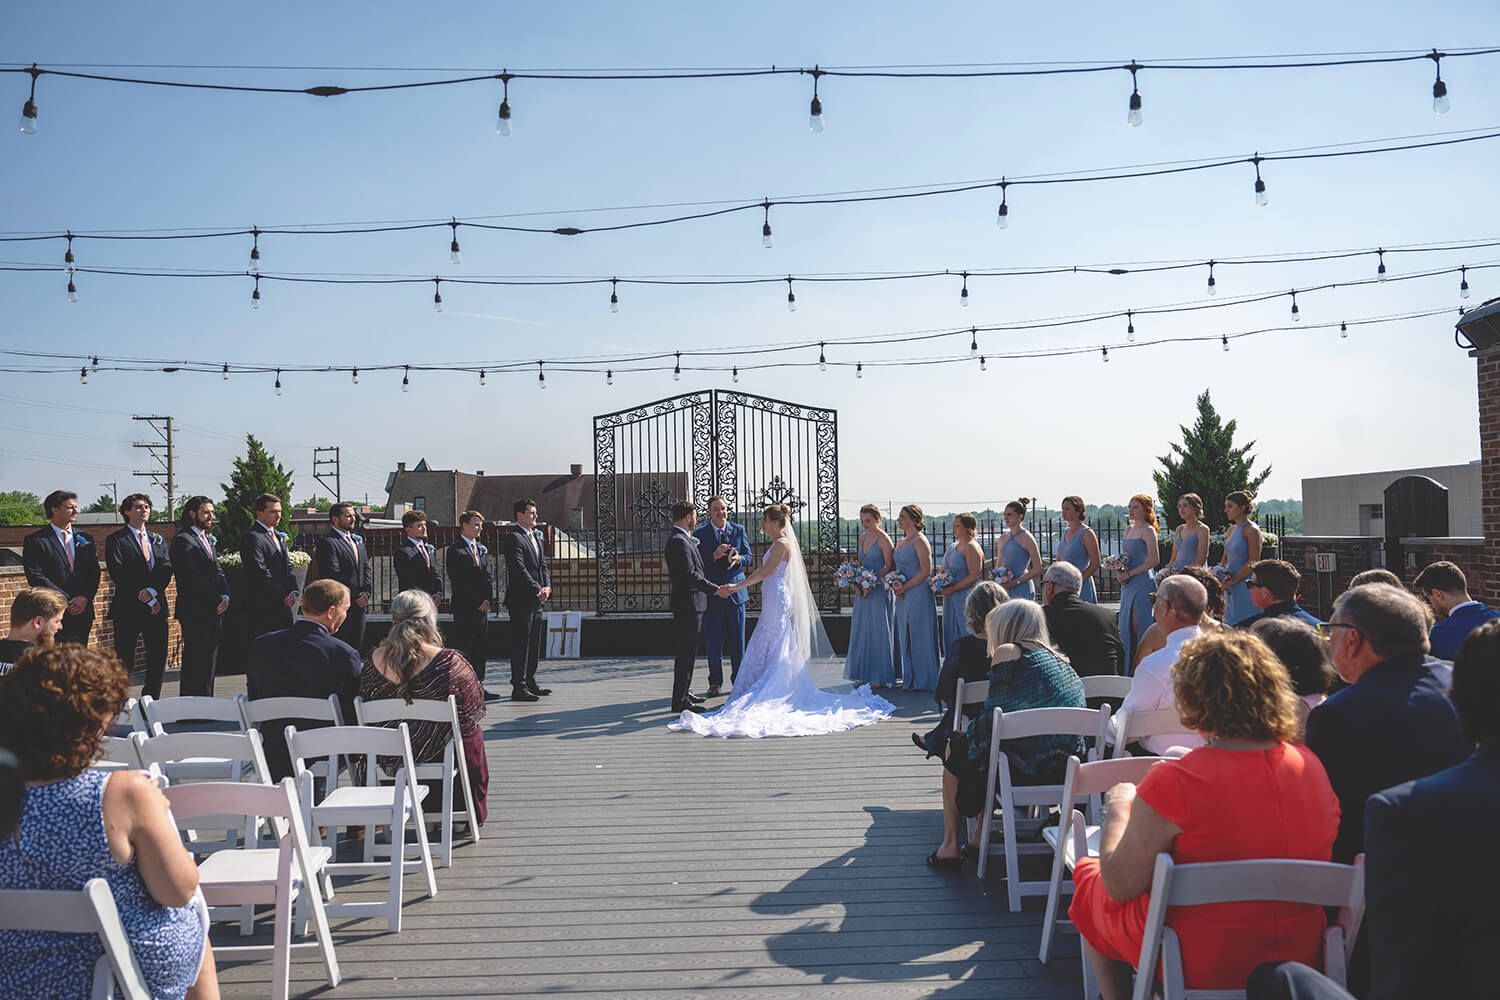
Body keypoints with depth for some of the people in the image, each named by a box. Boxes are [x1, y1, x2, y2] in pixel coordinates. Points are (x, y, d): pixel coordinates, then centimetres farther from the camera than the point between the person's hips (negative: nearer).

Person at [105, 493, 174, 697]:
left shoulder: (157, 539, 18)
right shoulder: (116, 540, 0)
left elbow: (166, 569, 5)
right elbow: (118, 575, -10)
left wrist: (153, 591, -14)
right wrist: (148, 601, -13)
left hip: (157, 606, 5)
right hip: (129, 608, -5)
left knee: (159, 657, 7)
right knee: (124, 659, -4)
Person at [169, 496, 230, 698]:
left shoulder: (208, 539, 19)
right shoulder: (182, 540, -9)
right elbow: (194, 578, -15)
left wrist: (225, 596, -1)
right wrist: (216, 601, -13)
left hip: (214, 611, 9)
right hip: (195, 612, -9)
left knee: (209, 662, 12)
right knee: (194, 662, -5)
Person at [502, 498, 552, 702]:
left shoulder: (536, 536, 18)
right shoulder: (513, 538, -11)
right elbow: (519, 569, -18)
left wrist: (547, 587, 1)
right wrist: (538, 591, -15)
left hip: (536, 600, 9)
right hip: (521, 600, -9)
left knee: (534, 642, 14)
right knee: (521, 643, -6)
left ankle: (530, 683, 22)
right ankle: (518, 687, -2)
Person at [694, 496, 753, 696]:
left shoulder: (739, 530, 7)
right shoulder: (699, 534, 1)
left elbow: (748, 555, 9)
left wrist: (739, 559, -13)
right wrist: (714, 556, -21)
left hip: (735, 591, 1)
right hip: (711, 593, -1)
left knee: (738, 640, 6)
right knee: (713, 642, 3)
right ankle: (715, 683, 12)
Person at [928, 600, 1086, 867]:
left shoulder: (1007, 652, -3)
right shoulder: (1062, 661, 17)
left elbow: (994, 715, -3)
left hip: (1021, 770, -7)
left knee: (955, 747, 22)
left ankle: (950, 845, 28)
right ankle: (980, 835, 34)